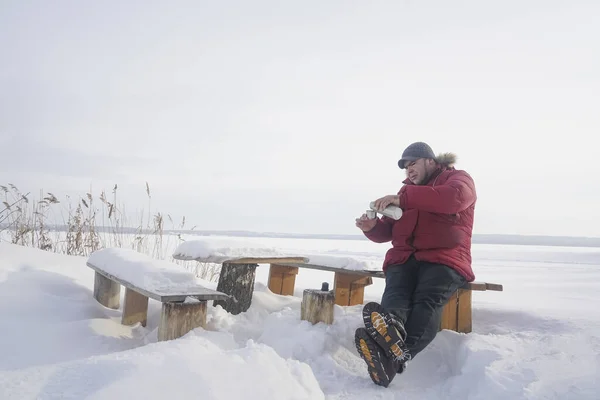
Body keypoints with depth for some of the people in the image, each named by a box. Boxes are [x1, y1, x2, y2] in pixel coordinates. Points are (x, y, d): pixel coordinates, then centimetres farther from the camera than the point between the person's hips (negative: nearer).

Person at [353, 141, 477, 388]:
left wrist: (403, 199, -22)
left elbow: (455, 197, -18)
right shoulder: (407, 189, 26)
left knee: (428, 299, -33)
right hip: (404, 257, 4)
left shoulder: (458, 178, 9)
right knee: (395, 293, -30)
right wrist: (373, 227, -5)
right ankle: (391, 329, -61)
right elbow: (388, 231, 20)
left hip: (444, 258, -4)